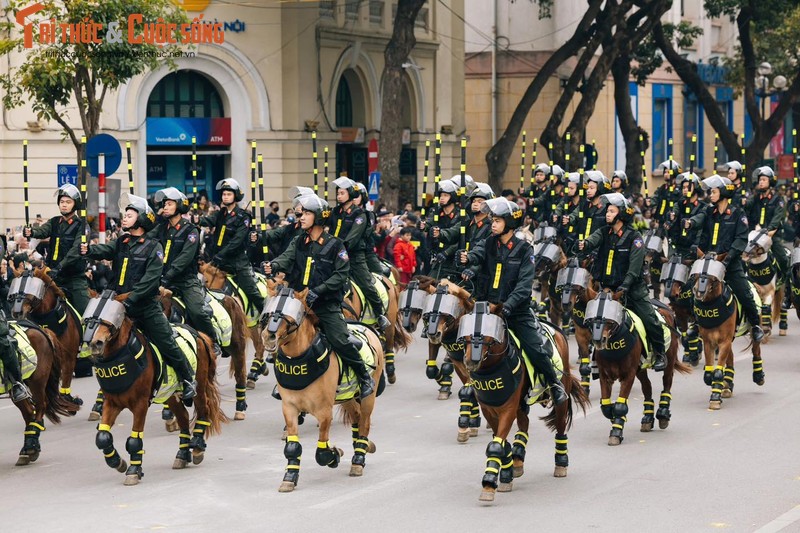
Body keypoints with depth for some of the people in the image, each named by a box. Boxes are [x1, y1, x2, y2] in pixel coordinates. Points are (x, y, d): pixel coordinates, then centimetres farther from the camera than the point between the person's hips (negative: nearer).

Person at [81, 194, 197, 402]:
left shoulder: (153, 247, -5)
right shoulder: (122, 242, 10)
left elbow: (150, 279, -16)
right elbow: (106, 250, -10)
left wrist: (131, 299, -26)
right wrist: (89, 250, -33)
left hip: (146, 306, -5)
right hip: (121, 304, 5)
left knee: (167, 345, -3)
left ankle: (189, 380, 13)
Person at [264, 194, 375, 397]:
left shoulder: (334, 245, -5)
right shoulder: (298, 242, 9)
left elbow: (341, 274, -11)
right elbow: (287, 257, -8)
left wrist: (318, 290, -22)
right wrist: (274, 266, -31)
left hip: (327, 304, -5)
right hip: (300, 301, 5)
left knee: (340, 341, -14)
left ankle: (365, 378, 1)